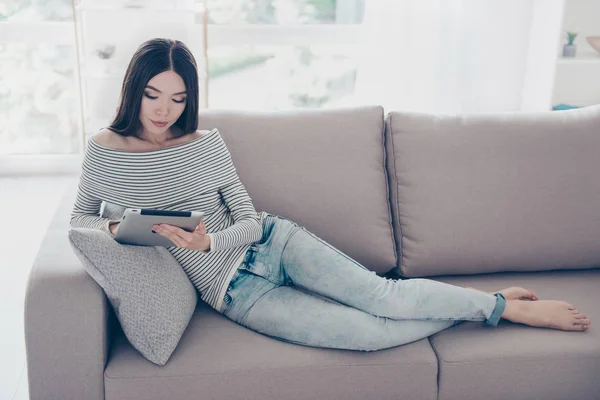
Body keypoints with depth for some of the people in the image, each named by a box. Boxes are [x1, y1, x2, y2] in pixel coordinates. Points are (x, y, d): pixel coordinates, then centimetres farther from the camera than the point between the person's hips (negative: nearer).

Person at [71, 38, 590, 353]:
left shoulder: (206, 144, -4)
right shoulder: (103, 151, -4)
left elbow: (251, 221, 0)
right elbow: (79, 217, 10)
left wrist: (207, 242, -22)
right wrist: (114, 228, -14)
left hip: (271, 243, 1)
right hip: (235, 291, -1)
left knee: (384, 297, -18)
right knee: (370, 332, -15)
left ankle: (501, 305, 4)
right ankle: (485, 308, 6)